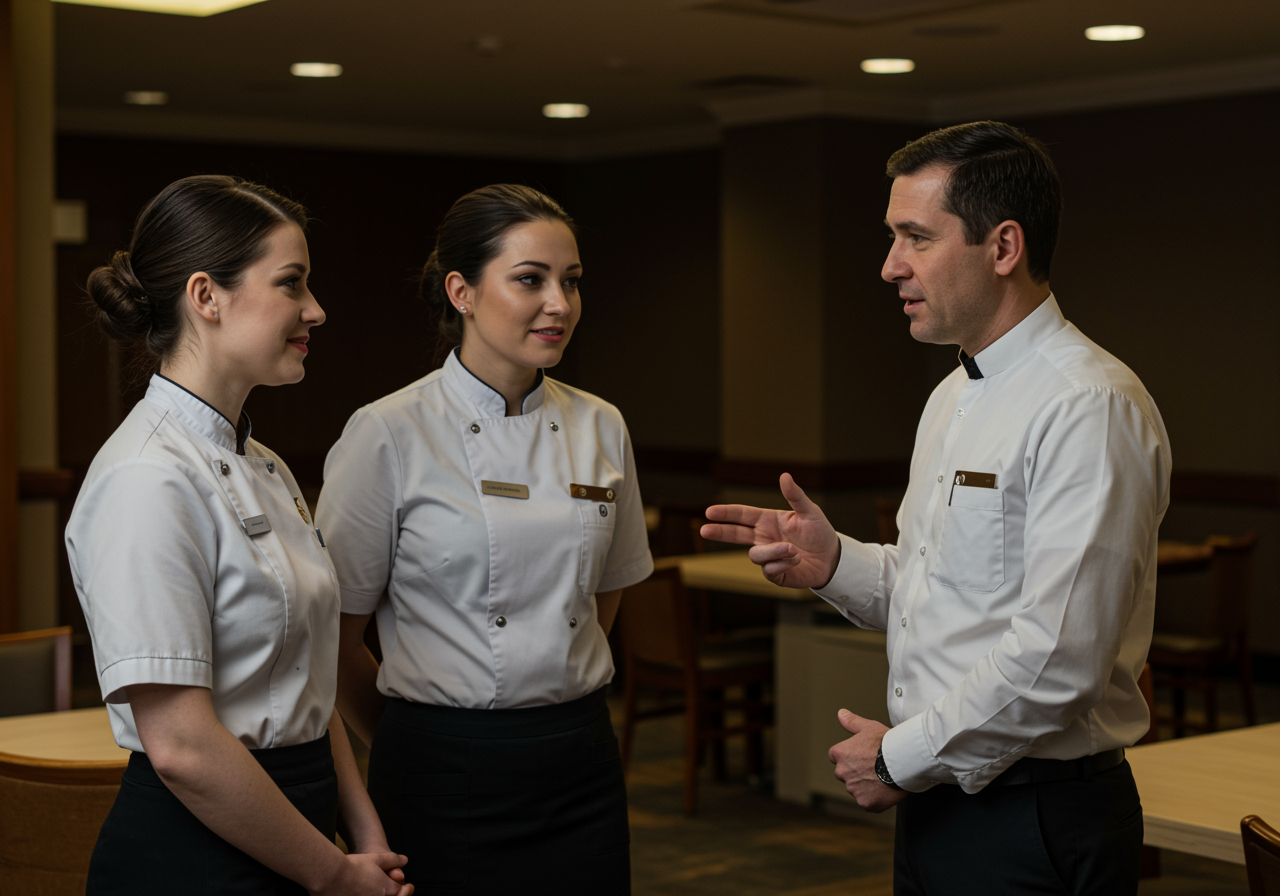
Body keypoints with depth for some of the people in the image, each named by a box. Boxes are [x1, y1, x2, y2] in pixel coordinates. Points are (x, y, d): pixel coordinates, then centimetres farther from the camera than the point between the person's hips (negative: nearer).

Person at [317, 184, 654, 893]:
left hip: (582, 771, 4)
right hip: (447, 779, -4)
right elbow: (336, 637, -4)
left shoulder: (599, 429, 4)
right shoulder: (389, 435, -10)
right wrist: (420, 743, 7)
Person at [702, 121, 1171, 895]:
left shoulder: (1089, 408, -19)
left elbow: (1057, 656, -25)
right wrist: (832, 563, 0)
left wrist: (903, 758, -14)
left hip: (1035, 829, -8)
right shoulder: (952, 397, 13)